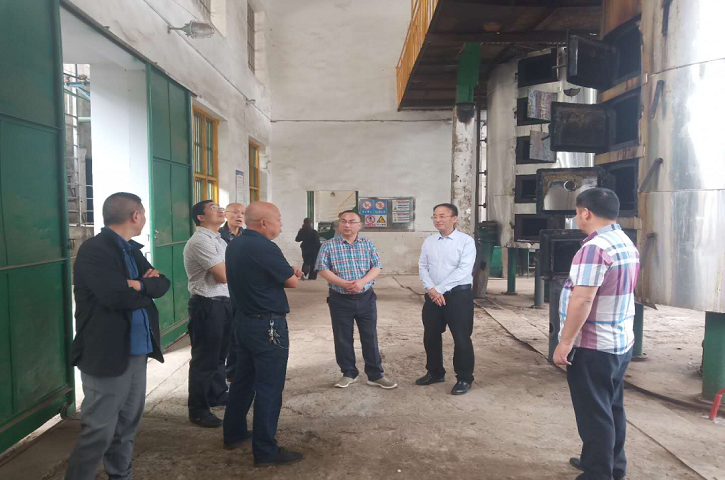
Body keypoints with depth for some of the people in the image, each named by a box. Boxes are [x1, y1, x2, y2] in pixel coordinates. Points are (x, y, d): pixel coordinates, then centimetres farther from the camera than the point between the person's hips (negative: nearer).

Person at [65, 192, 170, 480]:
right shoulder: (94, 250, -15)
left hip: (136, 351, 8)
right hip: (106, 354, -8)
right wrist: (147, 291, -8)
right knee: (99, 431, 1)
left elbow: (163, 284, 5)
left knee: (128, 424, 19)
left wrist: (140, 286, -16)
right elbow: (118, 296, -27)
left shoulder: (132, 249, 11)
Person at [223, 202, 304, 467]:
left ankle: (234, 433, 34)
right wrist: (292, 274, 9)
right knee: (269, 387, 0)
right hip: (267, 326, -9)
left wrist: (287, 271, 8)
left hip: (243, 321, 9)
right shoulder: (264, 247, -22)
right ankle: (265, 451, 9)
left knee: (243, 378, 20)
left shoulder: (234, 245, 7)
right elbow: (293, 282, -12)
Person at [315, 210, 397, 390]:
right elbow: (323, 269, -8)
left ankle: (375, 375, 17)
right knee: (343, 339, 8)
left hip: (366, 298, 1)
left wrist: (362, 281, -20)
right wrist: (343, 284, -20)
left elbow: (376, 267, -1)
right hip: (340, 299, -1)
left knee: (370, 337, 6)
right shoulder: (329, 246, -3)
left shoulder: (368, 244, 4)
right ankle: (348, 373, 24)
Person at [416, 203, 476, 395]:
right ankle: (435, 373, 32)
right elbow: (422, 267, 6)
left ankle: (464, 379, 18)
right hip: (433, 295, 5)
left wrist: (440, 289, -17)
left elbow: (463, 270, -16)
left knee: (461, 338, 1)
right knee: (430, 336, 13)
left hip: (458, 295, -5)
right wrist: (431, 290, -10)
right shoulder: (428, 241, 7)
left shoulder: (466, 241, -9)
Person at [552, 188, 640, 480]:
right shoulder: (628, 245, 10)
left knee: (594, 414, 2)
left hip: (592, 347, -10)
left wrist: (565, 342, -22)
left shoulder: (594, 248, -22)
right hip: (621, 343, 10)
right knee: (611, 408, 21)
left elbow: (582, 300, -28)